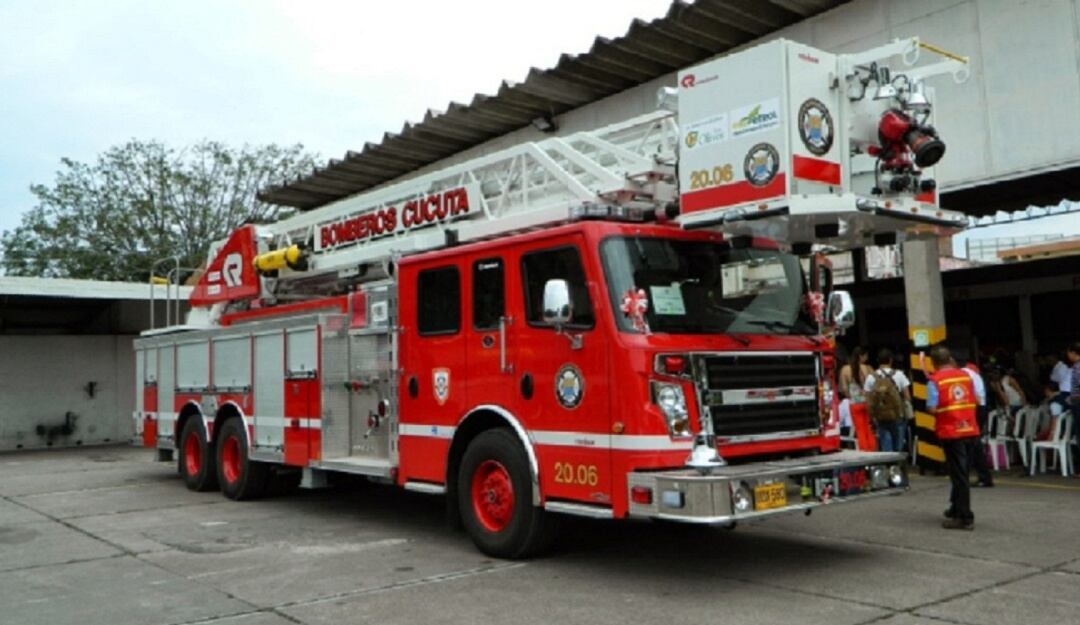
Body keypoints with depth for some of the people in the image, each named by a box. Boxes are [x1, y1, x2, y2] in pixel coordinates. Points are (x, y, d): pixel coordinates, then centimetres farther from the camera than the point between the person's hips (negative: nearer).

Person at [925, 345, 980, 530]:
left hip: (950, 431, -6)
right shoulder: (965, 376, 6)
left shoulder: (935, 380, -11)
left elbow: (932, 408, -15)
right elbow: (975, 400, 12)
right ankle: (956, 508, 32)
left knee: (958, 474, 0)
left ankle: (965, 518, 3)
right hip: (969, 429, 6)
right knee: (962, 472, 18)